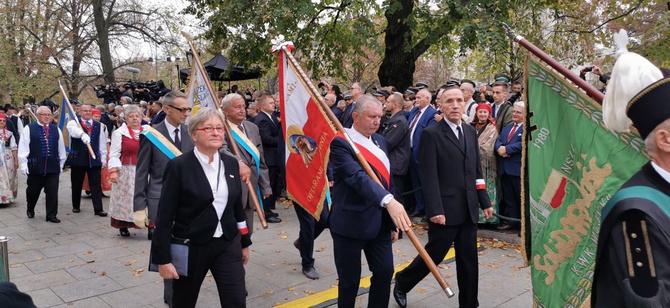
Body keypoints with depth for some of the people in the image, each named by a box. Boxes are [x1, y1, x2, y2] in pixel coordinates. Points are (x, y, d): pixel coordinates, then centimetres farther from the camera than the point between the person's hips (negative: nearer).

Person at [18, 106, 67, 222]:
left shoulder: (56, 130, 11)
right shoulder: (29, 129, 1)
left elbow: (61, 148, 16)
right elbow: (23, 148, -2)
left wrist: (61, 163, 15)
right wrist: (23, 164, -7)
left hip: (53, 166, 2)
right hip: (35, 166, -2)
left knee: (52, 192, -1)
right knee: (33, 191, 13)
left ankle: (51, 215, 7)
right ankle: (30, 210, 38)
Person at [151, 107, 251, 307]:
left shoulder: (231, 164, 4)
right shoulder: (178, 166, -12)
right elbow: (165, 216, -12)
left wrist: (244, 242, 15)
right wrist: (163, 259, -13)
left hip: (228, 245, 4)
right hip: (190, 248, -3)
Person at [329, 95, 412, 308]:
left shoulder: (380, 141, 9)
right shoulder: (341, 144, -16)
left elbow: (387, 180, 13)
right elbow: (358, 177, -32)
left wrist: (392, 222, 13)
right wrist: (388, 201, -47)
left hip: (379, 222, 7)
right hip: (351, 223, -7)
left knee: (385, 271, 12)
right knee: (350, 279, 7)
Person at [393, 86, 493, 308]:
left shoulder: (470, 132, 11)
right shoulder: (431, 134, -9)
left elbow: (476, 170, 16)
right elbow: (429, 177, -15)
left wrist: (484, 202, 12)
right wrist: (435, 210, -20)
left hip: (468, 209, 6)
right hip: (445, 209, -6)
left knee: (469, 260, 11)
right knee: (434, 255, 5)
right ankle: (402, 283, 29)